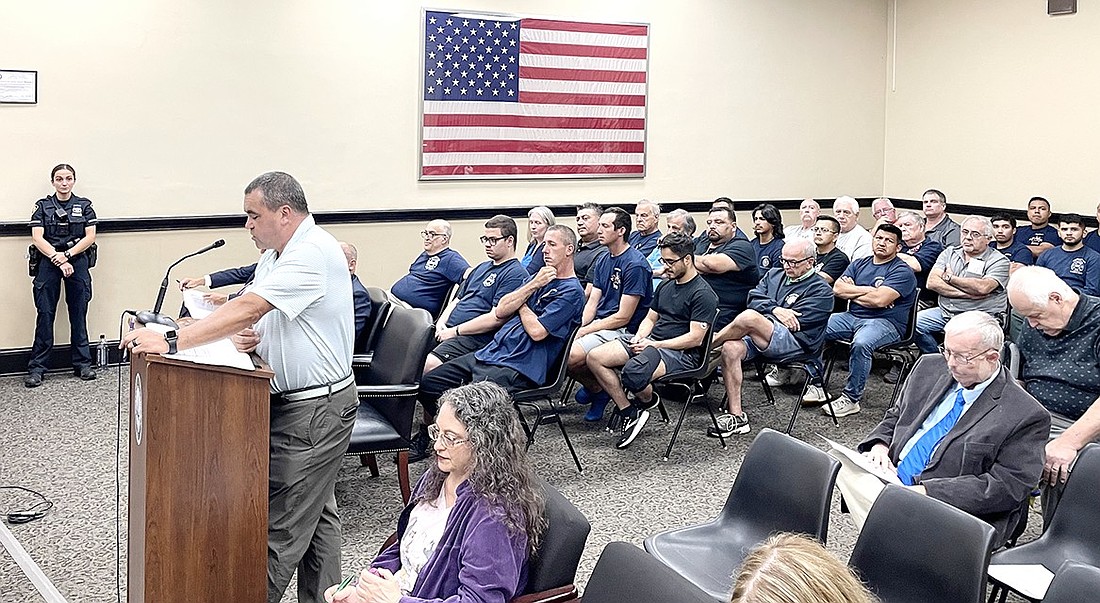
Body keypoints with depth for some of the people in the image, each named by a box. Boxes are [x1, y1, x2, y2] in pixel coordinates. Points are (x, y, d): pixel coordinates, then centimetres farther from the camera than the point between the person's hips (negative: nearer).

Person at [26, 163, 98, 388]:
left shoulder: (84, 206, 8)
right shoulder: (43, 206, 7)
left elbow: (90, 237, 0)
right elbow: (37, 238, -2)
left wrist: (67, 255, -12)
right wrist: (57, 258, -15)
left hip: (77, 262, 1)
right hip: (49, 262, 0)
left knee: (79, 313, 3)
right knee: (45, 313, -3)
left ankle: (82, 364, 11)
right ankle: (37, 368, -1)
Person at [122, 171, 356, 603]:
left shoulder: (313, 253, -20)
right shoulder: (275, 256, 14)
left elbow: (249, 309, -27)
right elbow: (253, 315, 13)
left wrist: (172, 342, -28)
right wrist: (243, 337, -12)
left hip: (317, 409, -11)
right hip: (294, 402, 11)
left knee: (282, 527, -5)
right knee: (317, 515, 17)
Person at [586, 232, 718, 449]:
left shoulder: (702, 294, -9)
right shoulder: (665, 286, 18)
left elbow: (695, 338, -15)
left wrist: (655, 345, -16)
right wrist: (639, 337, 2)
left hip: (681, 353, -9)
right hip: (650, 342, 9)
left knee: (632, 373, -37)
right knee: (595, 358, -10)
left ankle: (647, 400, 1)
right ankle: (628, 411, -6)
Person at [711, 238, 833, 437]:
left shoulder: (821, 290, 6)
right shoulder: (774, 275, 26)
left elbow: (795, 320, -6)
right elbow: (754, 299, 10)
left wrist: (767, 314, 0)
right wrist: (776, 310, -8)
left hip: (794, 342, -6)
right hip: (758, 336, 6)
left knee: (749, 318, -34)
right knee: (730, 348, -28)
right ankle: (736, 417, -21)